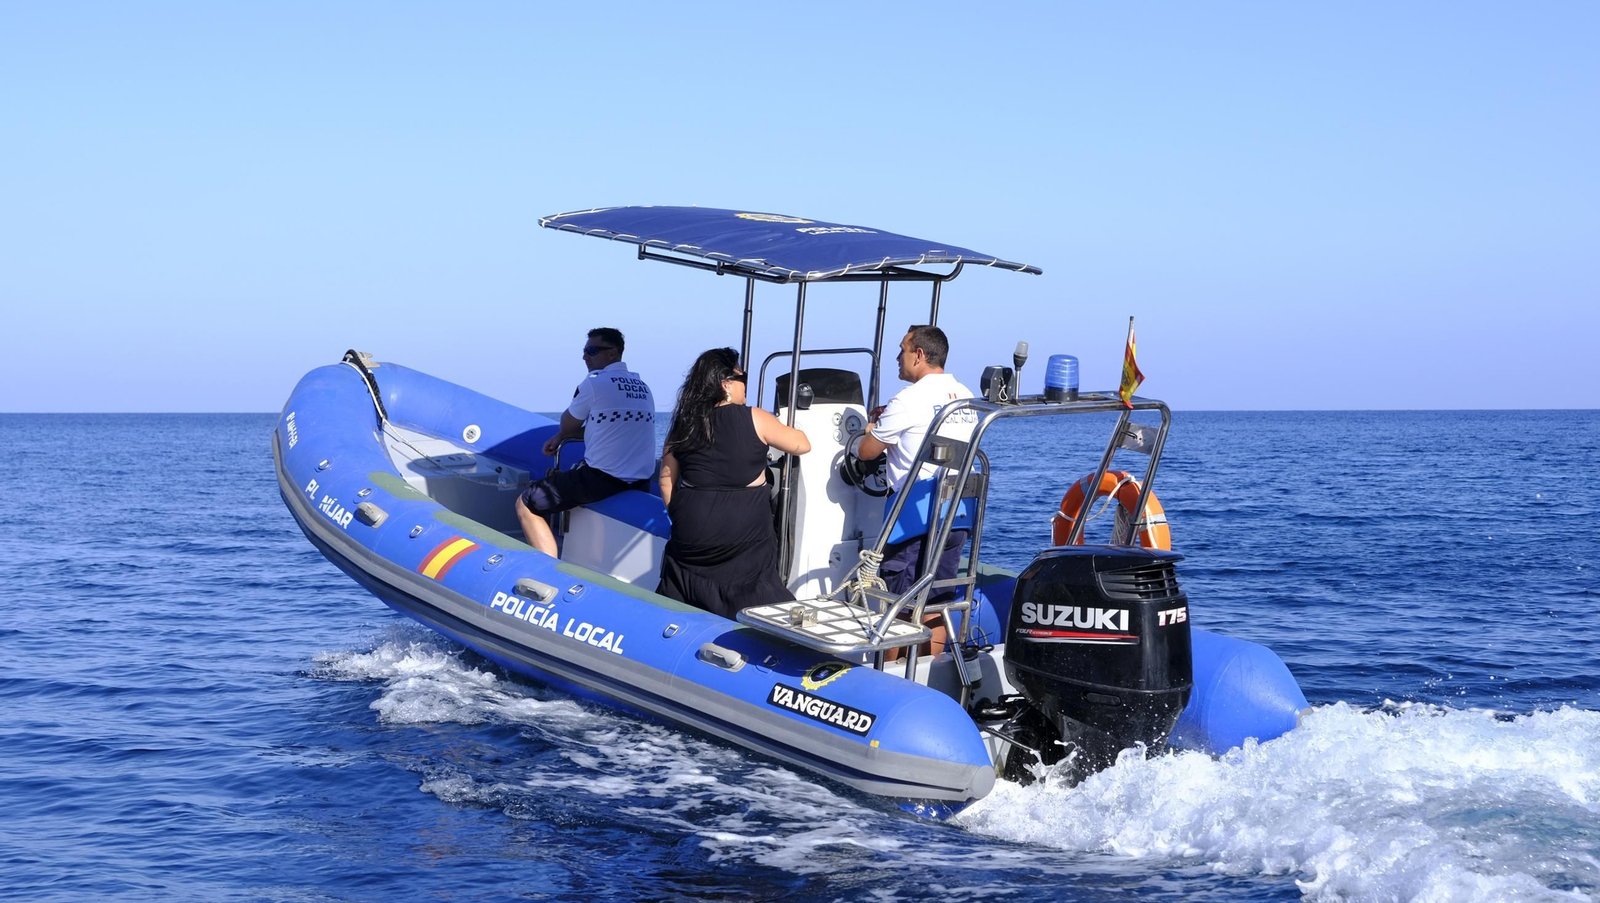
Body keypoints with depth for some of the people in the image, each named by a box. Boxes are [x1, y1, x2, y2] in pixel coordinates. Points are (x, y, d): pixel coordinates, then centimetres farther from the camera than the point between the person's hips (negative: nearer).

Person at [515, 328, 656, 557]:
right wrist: (562, 436, 19)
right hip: (641, 484, 8)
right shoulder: (643, 387, 13)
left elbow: (567, 425, 3)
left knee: (526, 506, 4)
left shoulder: (595, 382, -9)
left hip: (602, 479, -8)